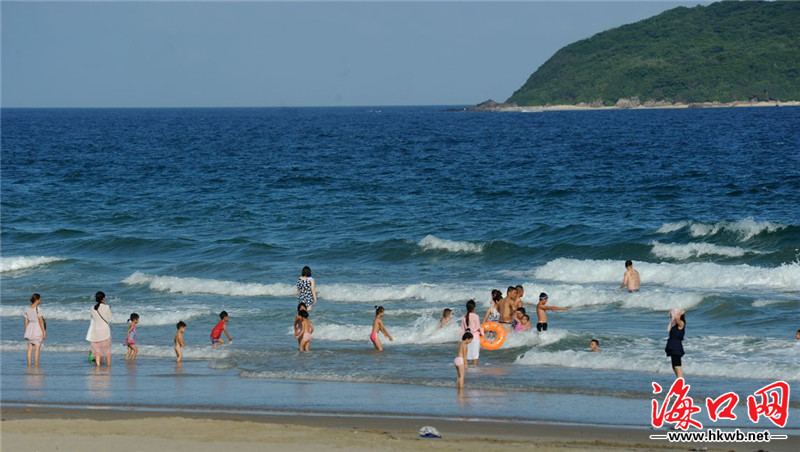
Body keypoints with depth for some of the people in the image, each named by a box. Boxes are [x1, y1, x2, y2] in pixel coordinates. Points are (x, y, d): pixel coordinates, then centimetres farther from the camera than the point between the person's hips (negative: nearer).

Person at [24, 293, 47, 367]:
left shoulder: (27, 309, 3)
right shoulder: (38, 309, -14)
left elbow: (26, 321, 7)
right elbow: (41, 321, -14)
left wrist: (26, 332, 15)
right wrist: (44, 332, -9)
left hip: (30, 329, 6)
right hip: (38, 330, -6)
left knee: (30, 348, 10)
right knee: (37, 349, -1)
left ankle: (29, 365, 12)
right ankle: (36, 366, -1)